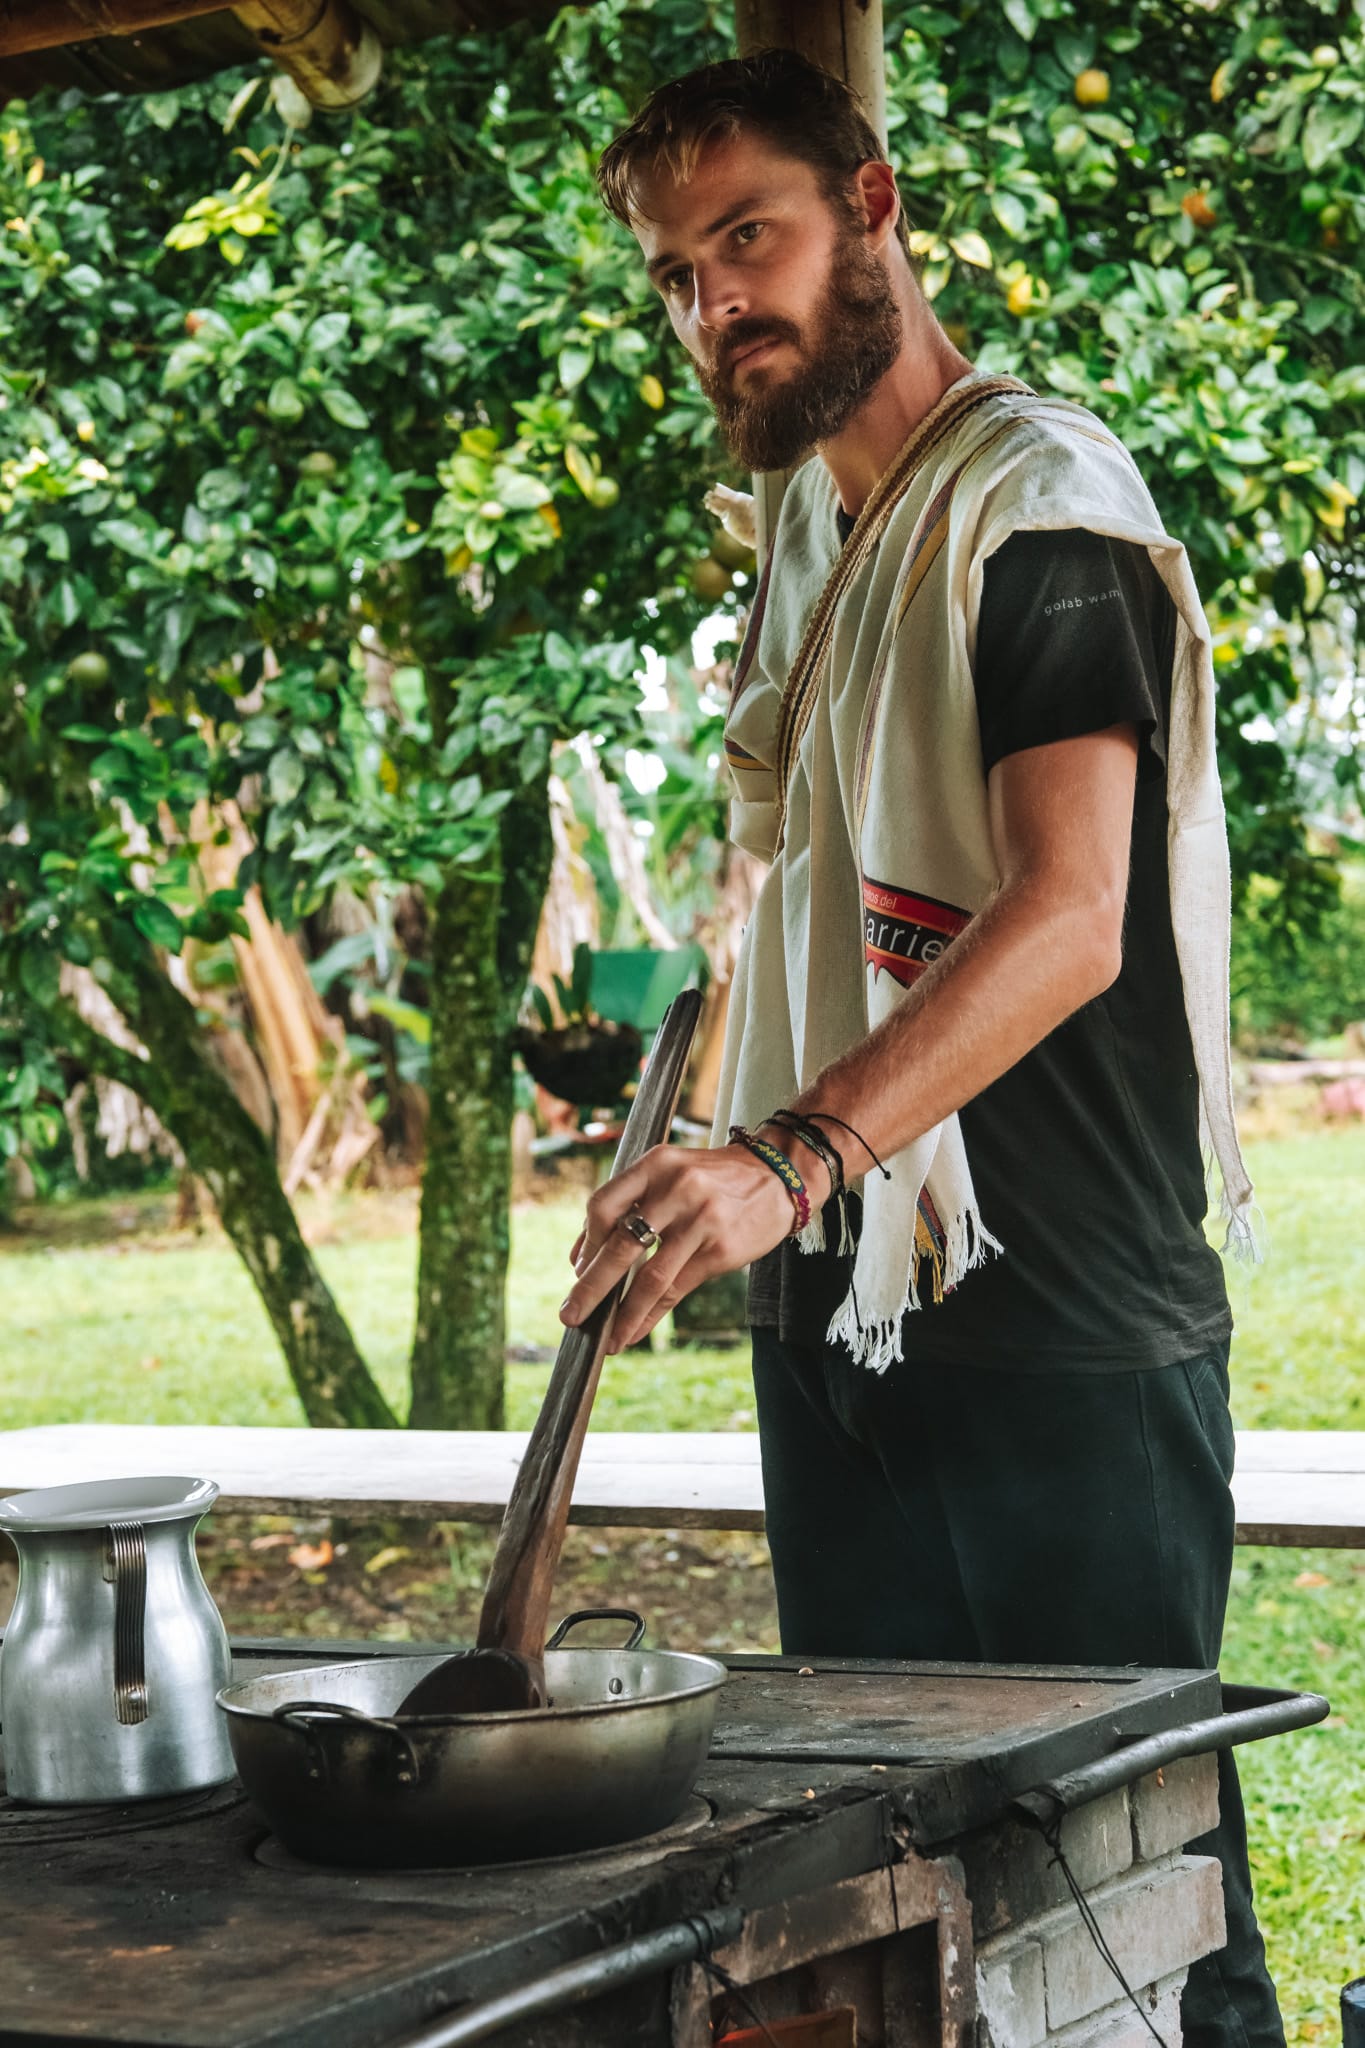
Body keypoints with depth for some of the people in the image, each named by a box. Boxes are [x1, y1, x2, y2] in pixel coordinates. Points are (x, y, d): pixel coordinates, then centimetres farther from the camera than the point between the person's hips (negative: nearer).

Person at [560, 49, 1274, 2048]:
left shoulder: (1039, 500, -12)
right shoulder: (810, 523, 16)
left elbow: (1067, 918, -26)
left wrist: (794, 1155, -37)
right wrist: (742, 1182, 15)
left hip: (1064, 1334, -8)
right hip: (843, 1311, 8)